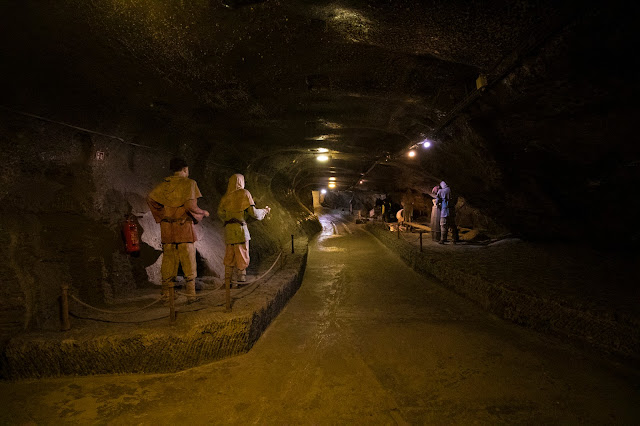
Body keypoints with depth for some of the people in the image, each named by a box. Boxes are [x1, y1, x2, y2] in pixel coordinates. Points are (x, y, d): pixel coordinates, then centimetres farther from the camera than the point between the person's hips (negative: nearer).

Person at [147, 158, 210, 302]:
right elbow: (190, 206, -16)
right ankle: (190, 295, 7)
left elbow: (150, 198, 3)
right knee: (188, 263, 4)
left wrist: (161, 216, 11)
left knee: (168, 262, 11)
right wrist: (203, 213, 2)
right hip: (184, 227, -5)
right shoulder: (189, 183, -6)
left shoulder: (164, 184, 10)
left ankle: (166, 294, 16)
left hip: (167, 228, 5)